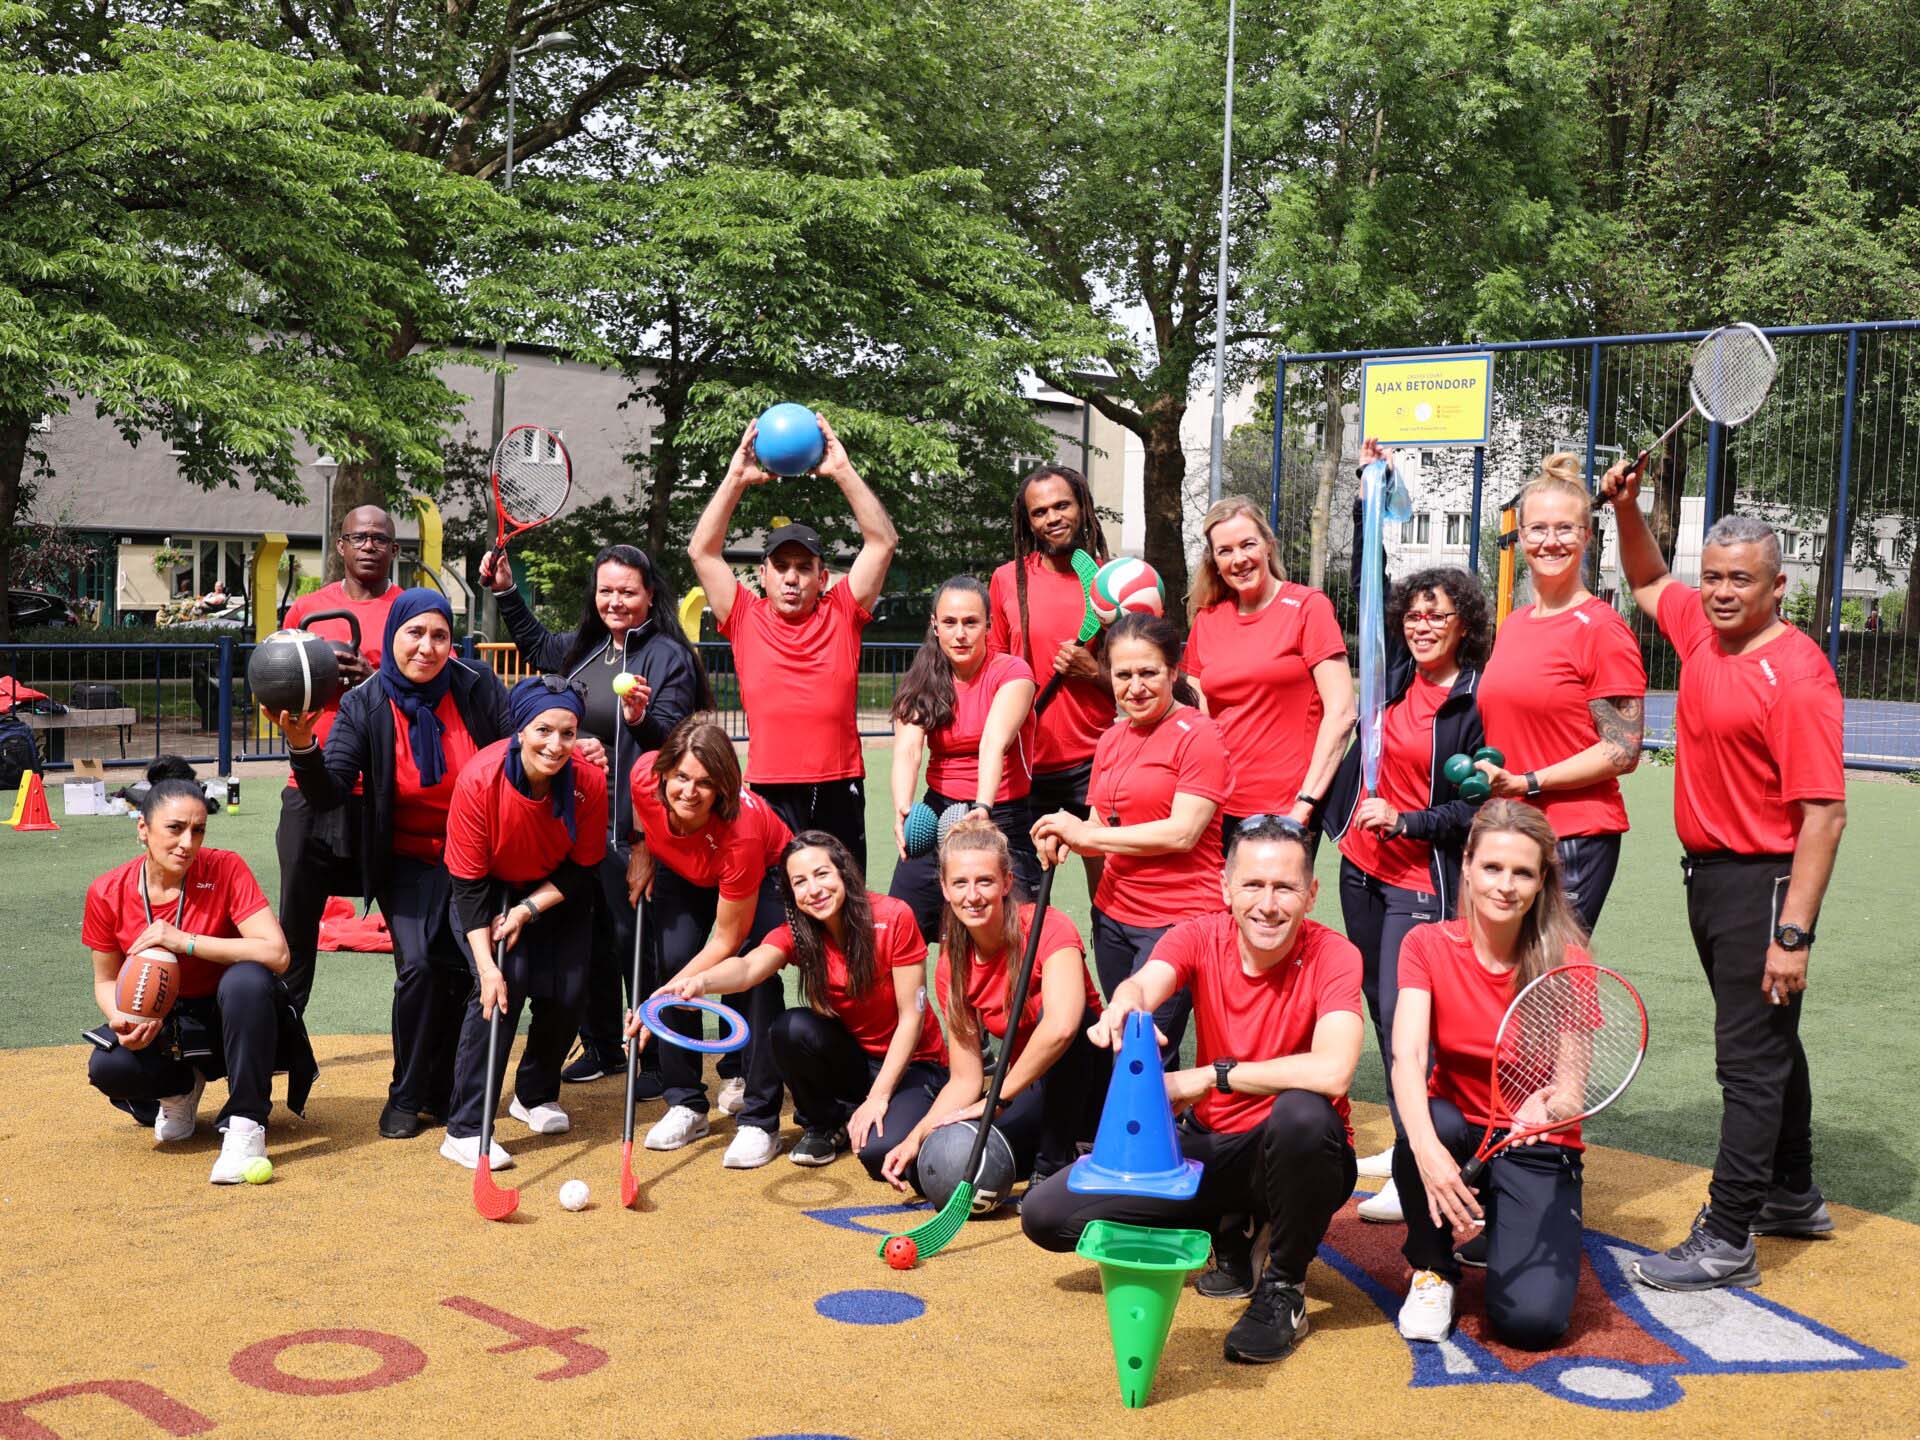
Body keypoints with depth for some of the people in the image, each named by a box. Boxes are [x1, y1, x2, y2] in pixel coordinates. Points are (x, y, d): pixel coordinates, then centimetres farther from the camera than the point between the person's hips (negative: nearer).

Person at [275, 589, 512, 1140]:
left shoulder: (477, 689, -10)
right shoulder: (364, 706, -10)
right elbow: (329, 796, -19)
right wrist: (303, 744, -36)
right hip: (406, 861, -1)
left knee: (464, 967, -12)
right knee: (417, 964, -19)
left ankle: (441, 1092, 10)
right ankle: (406, 1097, 1)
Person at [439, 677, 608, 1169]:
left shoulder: (589, 781, -25)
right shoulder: (479, 779, -31)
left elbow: (582, 868, -10)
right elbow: (468, 884, -24)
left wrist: (528, 909, -22)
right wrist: (486, 964, -30)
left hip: (554, 892, 3)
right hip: (487, 889, -3)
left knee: (567, 991, -7)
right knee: (502, 984, -21)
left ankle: (536, 1094, 24)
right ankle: (464, 1130, -14)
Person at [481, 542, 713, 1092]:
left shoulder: (668, 655, -10)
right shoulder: (587, 646, 12)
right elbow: (537, 645, 34)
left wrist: (642, 717, -36)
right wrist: (506, 591, 28)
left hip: (634, 825, -7)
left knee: (631, 936, -3)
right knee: (590, 936, 14)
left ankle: (656, 1059, 10)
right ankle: (601, 1047, 29)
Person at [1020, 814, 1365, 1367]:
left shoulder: (1333, 956, -17)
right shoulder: (1200, 937, -8)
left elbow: (1332, 1071, -34)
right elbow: (1145, 982, -30)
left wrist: (1210, 1076, -27)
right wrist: (1125, 1006, -56)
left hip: (1293, 1156, -4)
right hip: (1210, 1146, 4)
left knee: (1303, 1113, -40)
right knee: (1045, 1213, -8)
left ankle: (1284, 1287, -12)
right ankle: (1228, 1231, 12)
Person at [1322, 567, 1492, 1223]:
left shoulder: (1478, 701, -13)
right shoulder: (1397, 682, 8)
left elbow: (1479, 806, -14)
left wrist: (1404, 821, -21)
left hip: (1423, 881, -7)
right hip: (1363, 867, 8)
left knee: (1403, 1016, -11)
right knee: (1380, 1005, 12)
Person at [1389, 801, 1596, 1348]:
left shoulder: (1567, 962, -12)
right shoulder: (1427, 945, -10)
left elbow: (1572, 1091, -15)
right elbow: (1407, 1056, -24)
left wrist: (1552, 1106, -41)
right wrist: (1427, 1148, -43)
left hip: (1536, 1147, -1)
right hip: (1453, 1129, 1)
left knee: (1531, 1320, -22)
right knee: (1426, 1123, -36)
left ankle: (1501, 1227, 15)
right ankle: (1433, 1270, -6)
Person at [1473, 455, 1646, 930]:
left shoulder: (1602, 628, -9)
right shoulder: (1513, 625, 14)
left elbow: (1623, 752, -11)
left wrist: (1526, 782, -15)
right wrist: (1485, 776, 9)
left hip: (1573, 839, -7)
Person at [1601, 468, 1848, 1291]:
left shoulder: (1797, 673, -19)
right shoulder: (1701, 630, 5)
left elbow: (1824, 814, -22)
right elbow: (1648, 583, 28)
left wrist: (1793, 933, -26)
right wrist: (1627, 510, 11)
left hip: (1763, 883, -9)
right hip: (1709, 874, 9)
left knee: (1751, 1055, -4)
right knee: (1769, 1044, 20)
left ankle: (1728, 1239, 2)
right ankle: (1792, 1198, 36)